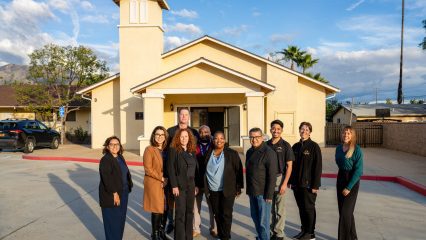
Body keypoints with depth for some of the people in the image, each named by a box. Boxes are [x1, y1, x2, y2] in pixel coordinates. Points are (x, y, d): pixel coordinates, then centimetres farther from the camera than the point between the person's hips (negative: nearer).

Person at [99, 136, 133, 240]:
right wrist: (114, 193, -22)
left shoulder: (120, 157, 10)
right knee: (112, 221, 3)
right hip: (111, 196, -8)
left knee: (121, 219, 17)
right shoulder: (105, 160, -15)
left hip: (123, 193, 8)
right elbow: (107, 178, -21)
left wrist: (129, 185, 6)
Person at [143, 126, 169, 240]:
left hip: (164, 183, 5)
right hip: (153, 183, -5)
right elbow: (148, 169, -15)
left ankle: (159, 229, 29)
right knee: (157, 209, 1)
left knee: (162, 207, 10)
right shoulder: (149, 149, -11)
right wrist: (161, 178, -13)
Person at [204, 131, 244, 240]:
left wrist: (238, 188, -4)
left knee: (226, 215, 1)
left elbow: (239, 171, -2)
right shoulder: (208, 154, 4)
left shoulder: (232, 154, -5)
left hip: (227, 191, -3)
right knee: (217, 215, 12)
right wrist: (205, 188, 8)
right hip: (212, 191, 3)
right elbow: (204, 171, 11)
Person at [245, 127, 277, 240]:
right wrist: (248, 189, 15)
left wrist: (269, 194, -18)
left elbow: (272, 175, -16)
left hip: (263, 193, -7)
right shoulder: (249, 152, 10)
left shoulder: (269, 152, -14)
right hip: (252, 192, 8)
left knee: (263, 220, 0)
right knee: (255, 217, 18)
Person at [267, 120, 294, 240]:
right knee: (270, 208, 13)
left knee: (280, 209, 5)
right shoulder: (266, 144, 5)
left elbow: (289, 166, -6)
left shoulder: (285, 145, -5)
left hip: (280, 178, -3)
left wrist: (285, 183, -12)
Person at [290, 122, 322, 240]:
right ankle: (304, 230, 28)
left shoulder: (314, 146, -8)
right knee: (301, 208, 14)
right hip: (297, 184, 6)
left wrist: (315, 185, -15)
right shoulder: (296, 146, 9)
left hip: (308, 184, -5)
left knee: (309, 208, 5)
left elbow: (318, 167, -11)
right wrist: (291, 181, 10)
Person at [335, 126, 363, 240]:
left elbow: (358, 171, -17)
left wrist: (349, 187, -17)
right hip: (340, 178, 6)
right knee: (342, 210, 14)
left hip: (352, 180, -6)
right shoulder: (339, 148, 2)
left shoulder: (357, 150, -16)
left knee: (345, 212, -4)